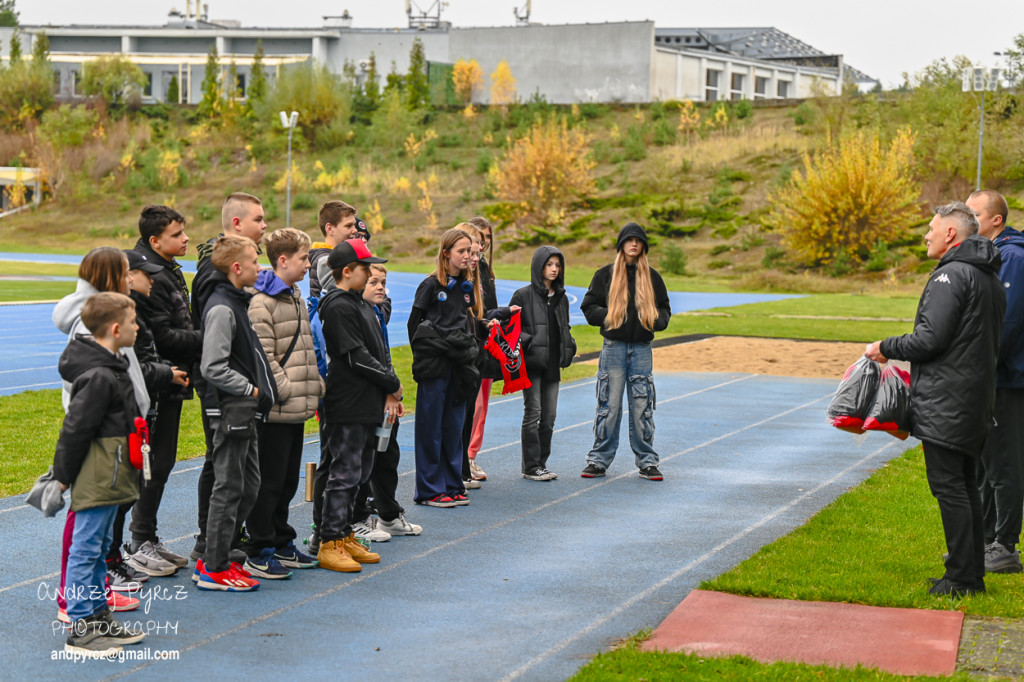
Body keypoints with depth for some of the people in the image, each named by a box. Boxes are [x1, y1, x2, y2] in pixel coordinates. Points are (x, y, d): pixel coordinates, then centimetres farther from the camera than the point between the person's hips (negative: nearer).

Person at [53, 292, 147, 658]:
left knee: (98, 547, 16)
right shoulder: (99, 377, -21)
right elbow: (75, 429, -19)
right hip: (97, 479, -10)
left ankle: (98, 616, 26)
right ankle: (80, 629, 2)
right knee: (86, 549, -3)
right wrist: (65, 475, -10)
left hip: (108, 477, 10)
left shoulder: (110, 367, 12)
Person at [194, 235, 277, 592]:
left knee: (249, 485, 14)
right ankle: (214, 569, 5)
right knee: (229, 488, -3)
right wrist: (249, 389, -14)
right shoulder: (221, 308, -17)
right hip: (230, 411, -10)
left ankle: (214, 559, 22)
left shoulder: (236, 303, 15)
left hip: (244, 410, 10)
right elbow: (213, 368, -23)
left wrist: (257, 391, 12)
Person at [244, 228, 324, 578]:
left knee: (288, 479, 15)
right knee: (269, 481, -4)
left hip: (297, 408, 9)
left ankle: (281, 544, 26)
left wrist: (315, 387, 14)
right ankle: (259, 553, 3)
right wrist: (287, 390, -19)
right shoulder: (262, 302, -13)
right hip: (276, 410, -9)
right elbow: (262, 358, -18)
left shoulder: (296, 297, 17)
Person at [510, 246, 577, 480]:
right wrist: (526, 341, -18)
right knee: (533, 413, -5)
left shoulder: (561, 298, 15)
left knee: (549, 416, 6)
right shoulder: (523, 295, -3)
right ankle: (531, 467, 0)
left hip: (553, 366, 6)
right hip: (531, 364, -6)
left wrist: (569, 346, 8)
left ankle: (542, 463, 15)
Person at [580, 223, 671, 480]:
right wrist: (607, 316, -13)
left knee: (642, 405, 2)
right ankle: (599, 459, 8)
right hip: (614, 347, -1)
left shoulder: (652, 277, 11)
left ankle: (647, 461, 9)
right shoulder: (605, 275, 5)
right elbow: (589, 306, 5)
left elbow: (664, 307, 17)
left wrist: (657, 320, -5)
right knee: (609, 404, -1)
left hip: (642, 348, 2)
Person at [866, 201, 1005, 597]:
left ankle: (962, 578, -5)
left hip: (947, 400, -10)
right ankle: (973, 572, 18)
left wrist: (885, 348, -4)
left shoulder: (952, 275, -14)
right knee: (966, 484, 14)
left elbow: (930, 339, -19)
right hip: (976, 397, 10)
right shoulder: (989, 276, 17)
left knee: (947, 484, -6)